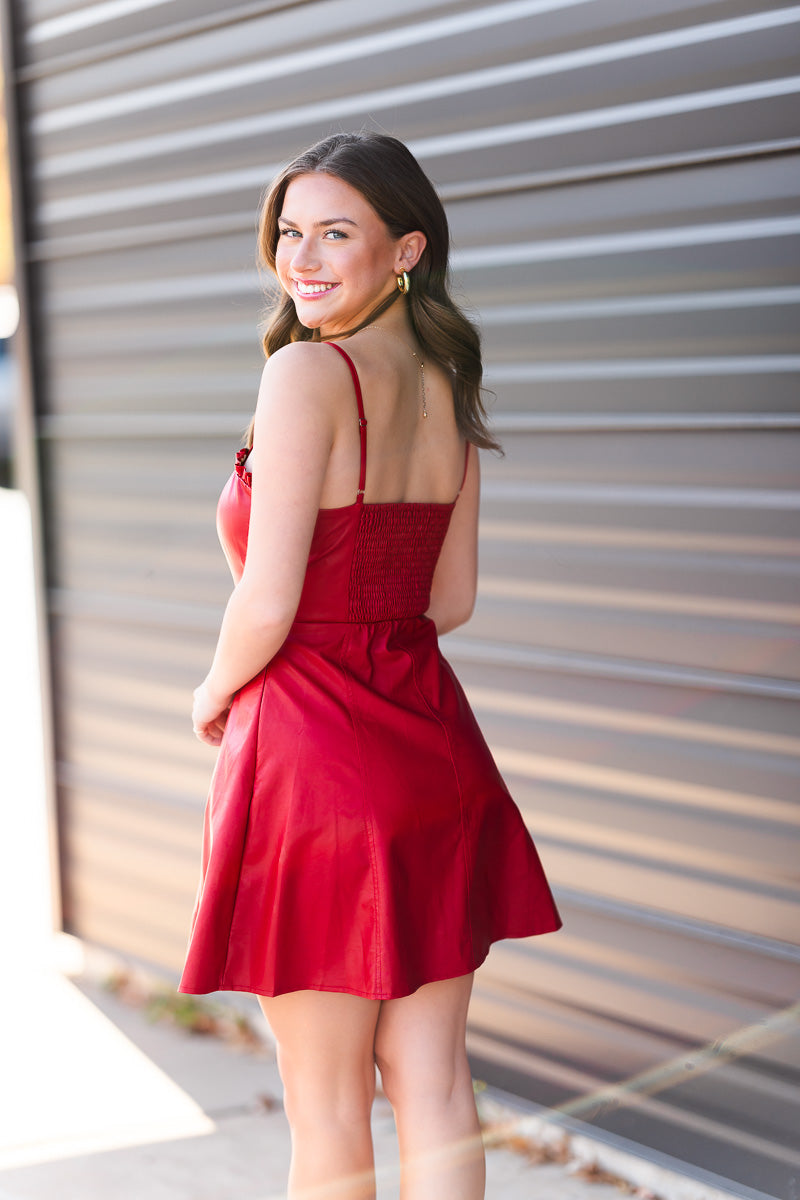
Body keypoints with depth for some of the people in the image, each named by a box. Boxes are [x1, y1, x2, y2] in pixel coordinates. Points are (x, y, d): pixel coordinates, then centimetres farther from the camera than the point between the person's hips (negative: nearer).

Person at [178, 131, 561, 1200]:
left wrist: (215, 694, 0)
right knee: (434, 1090, 13)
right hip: (430, 741, 7)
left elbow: (267, 604, -18)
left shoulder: (308, 371, -15)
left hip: (313, 751, -7)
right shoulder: (448, 387, 7)